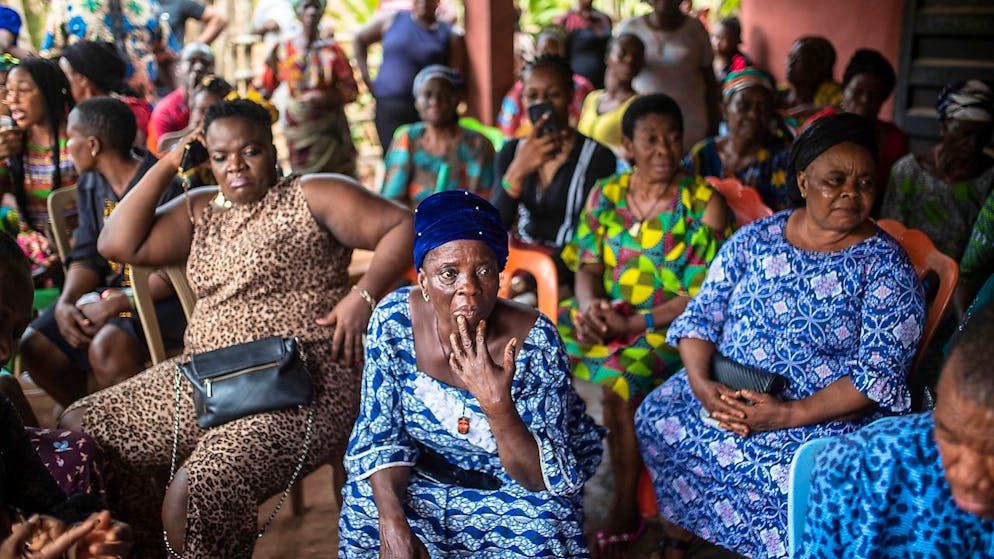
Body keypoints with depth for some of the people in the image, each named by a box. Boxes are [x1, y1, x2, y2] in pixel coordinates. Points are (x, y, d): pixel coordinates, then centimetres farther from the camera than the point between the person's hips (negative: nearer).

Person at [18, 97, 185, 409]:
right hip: (112, 292, 8)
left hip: (165, 298, -8)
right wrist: (66, 303, -9)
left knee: (107, 347, -33)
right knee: (36, 346, -5)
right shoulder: (91, 185, 11)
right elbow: (87, 257, 10)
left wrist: (117, 303, -23)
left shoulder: (166, 185, -16)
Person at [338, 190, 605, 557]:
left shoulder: (535, 341, -25)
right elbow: (380, 433, -8)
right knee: (366, 528, -19)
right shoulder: (393, 319, -18)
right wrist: (391, 519, -23)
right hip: (418, 476, 2)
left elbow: (546, 478, -22)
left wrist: (498, 405, -38)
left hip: (513, 486, -2)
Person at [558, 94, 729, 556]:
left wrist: (635, 323, -17)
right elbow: (587, 266, 8)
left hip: (669, 328, -5)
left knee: (619, 379, -32)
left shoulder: (704, 203, -4)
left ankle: (625, 513, -16)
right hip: (604, 318, 5)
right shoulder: (604, 195, 9)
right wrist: (589, 307, -15)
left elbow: (705, 294, -10)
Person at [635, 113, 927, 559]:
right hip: (724, 394, 5)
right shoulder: (755, 238, 6)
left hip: (827, 416, -4)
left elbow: (880, 373, -13)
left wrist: (791, 415, -23)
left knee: (792, 471, -32)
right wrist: (700, 381, -13)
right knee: (655, 418, -12)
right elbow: (702, 314, 6)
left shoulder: (885, 266, -6)